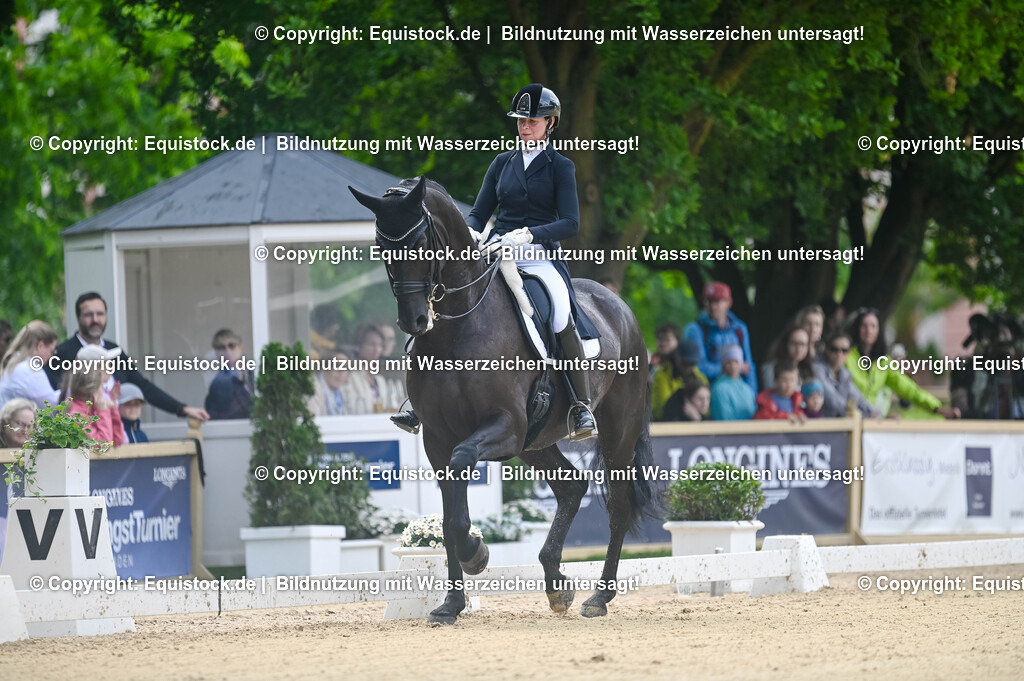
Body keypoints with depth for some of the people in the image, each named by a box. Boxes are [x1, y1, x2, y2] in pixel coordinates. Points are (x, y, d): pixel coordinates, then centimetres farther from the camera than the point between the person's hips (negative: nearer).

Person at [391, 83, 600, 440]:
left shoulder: (560, 167, 5)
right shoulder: (503, 163, 16)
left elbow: (570, 223, -6)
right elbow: (479, 214, 16)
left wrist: (528, 233, -21)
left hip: (541, 257, -4)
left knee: (562, 317, -32)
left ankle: (581, 407, -27)